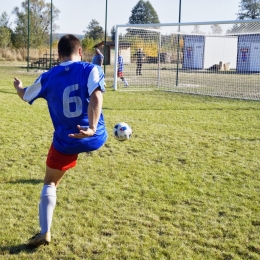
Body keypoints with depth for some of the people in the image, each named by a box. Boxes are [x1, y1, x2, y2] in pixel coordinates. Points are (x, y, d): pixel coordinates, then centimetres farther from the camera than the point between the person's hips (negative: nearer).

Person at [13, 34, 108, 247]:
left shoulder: (48, 78, -1)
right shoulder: (91, 69, -8)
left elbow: (25, 96, 17)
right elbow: (96, 97, -27)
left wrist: (18, 86, 40)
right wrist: (92, 128, -34)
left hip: (66, 143, 1)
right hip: (95, 138, 0)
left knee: (50, 184, 14)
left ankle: (45, 233, 6)